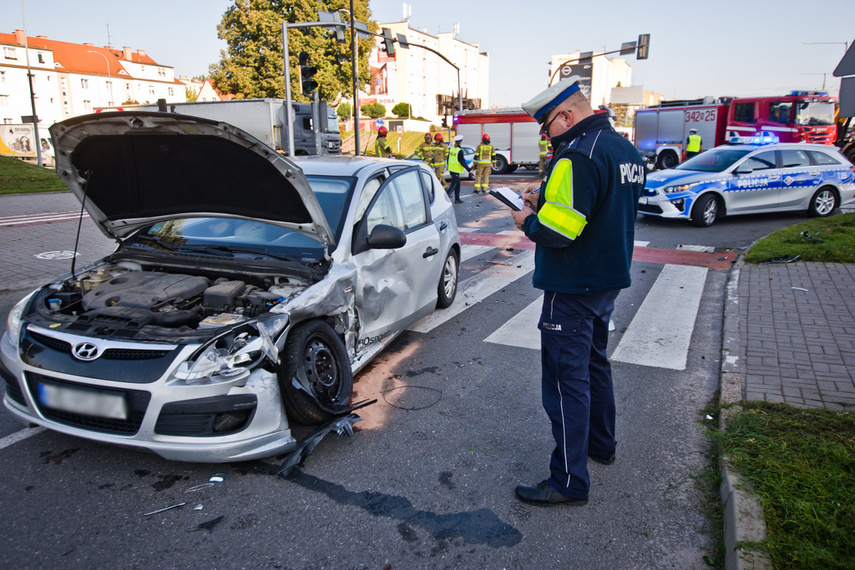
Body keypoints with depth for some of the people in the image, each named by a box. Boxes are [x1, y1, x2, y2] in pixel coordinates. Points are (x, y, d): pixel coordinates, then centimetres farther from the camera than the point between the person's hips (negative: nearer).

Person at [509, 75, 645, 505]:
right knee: (594, 363, 24)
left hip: (573, 290, -10)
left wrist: (527, 221, -7)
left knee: (566, 380, -2)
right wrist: (546, 199, 8)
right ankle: (601, 444, 42)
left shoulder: (578, 156, -22)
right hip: (609, 280, 10)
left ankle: (569, 482, 7)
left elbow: (557, 230, -28)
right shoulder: (626, 150, 11)